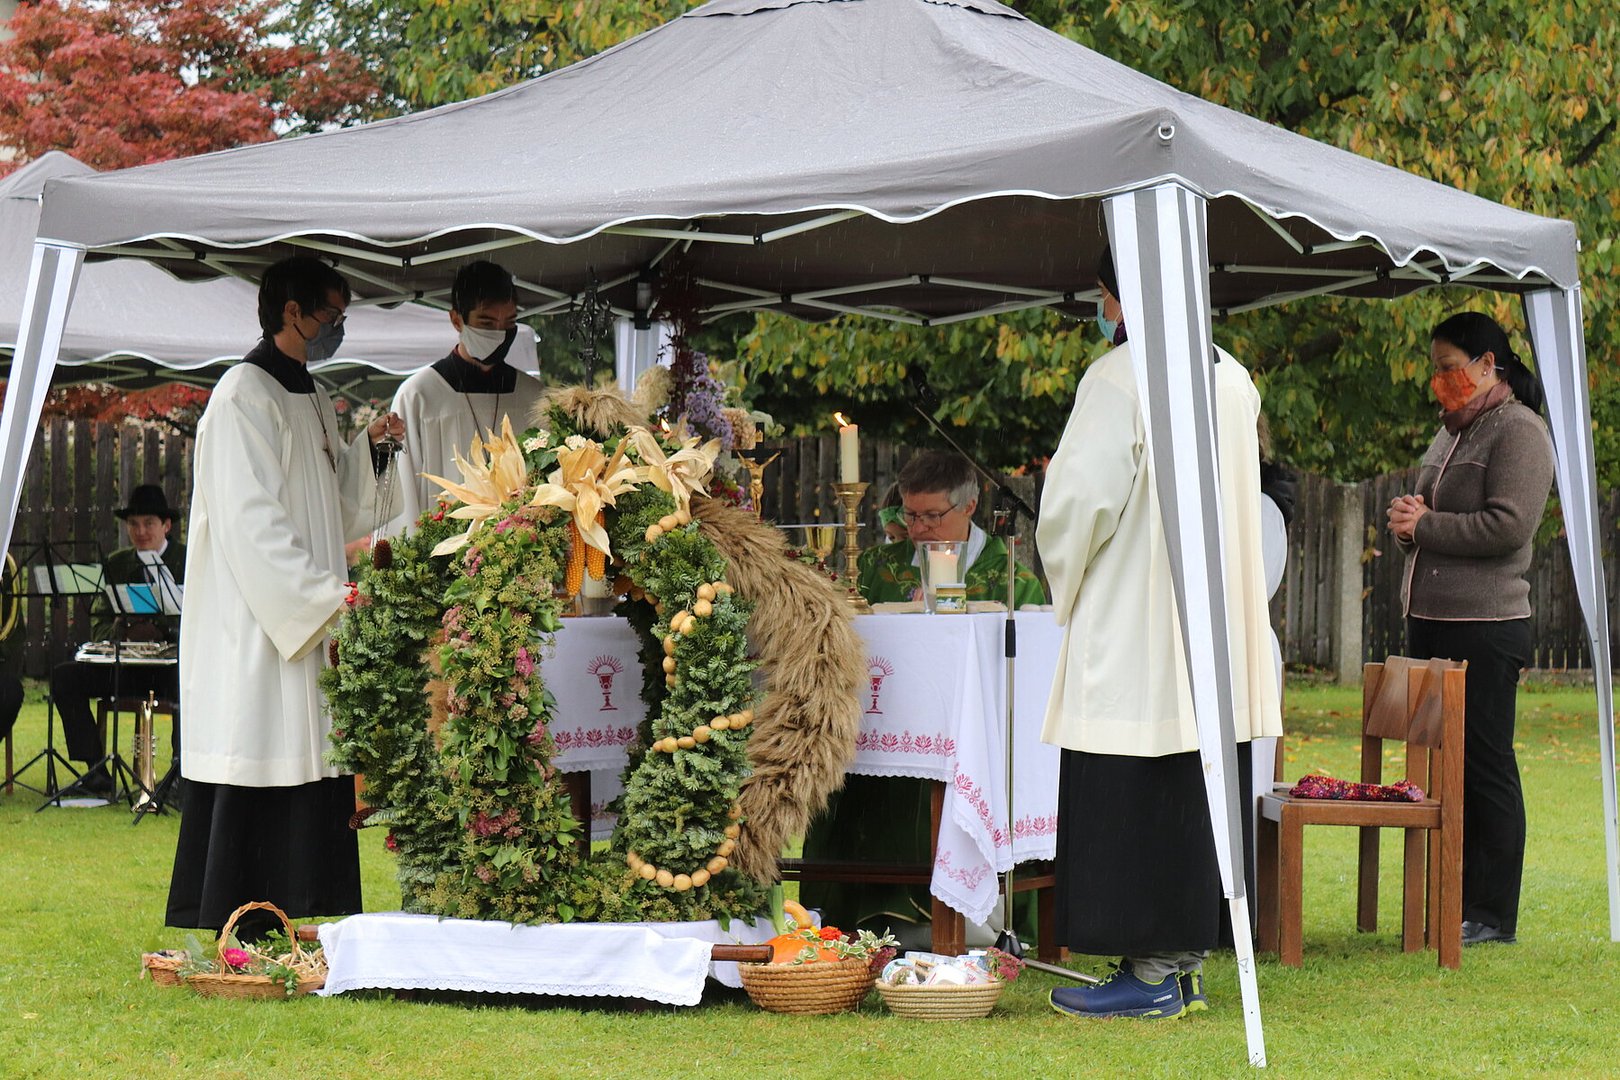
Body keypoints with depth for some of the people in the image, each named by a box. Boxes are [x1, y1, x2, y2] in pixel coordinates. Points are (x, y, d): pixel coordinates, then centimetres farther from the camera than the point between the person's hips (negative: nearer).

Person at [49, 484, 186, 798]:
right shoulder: (116, 564, 15)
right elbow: (99, 624, 8)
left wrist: (162, 631, -24)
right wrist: (123, 631, -15)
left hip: (175, 660, -4)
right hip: (127, 664, 4)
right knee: (64, 676, -17)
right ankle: (96, 771, -17)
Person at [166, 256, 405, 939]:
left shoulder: (310, 399, 18)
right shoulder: (245, 395, -11)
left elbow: (339, 515, 21)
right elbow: (253, 523, -19)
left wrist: (366, 448, 5)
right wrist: (327, 600, -23)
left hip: (306, 623, 9)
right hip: (255, 622, -9)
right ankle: (238, 943, -5)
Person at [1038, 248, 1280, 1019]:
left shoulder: (1118, 380, -13)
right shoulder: (1233, 379, 10)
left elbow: (1078, 500, -15)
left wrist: (1067, 586, 3)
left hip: (1132, 630, -8)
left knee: (1128, 804, -2)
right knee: (1198, 799, 12)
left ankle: (1151, 973, -1)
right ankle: (1186, 963, 17)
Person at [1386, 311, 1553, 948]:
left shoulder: (1519, 431, -8)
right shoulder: (1451, 431, 19)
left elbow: (1509, 525, -19)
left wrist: (1426, 525, -12)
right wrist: (1406, 522, 2)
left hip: (1485, 631, -9)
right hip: (1430, 623, 9)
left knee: (1485, 768, -4)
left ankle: (1494, 916, 1)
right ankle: (1456, 903, 16)